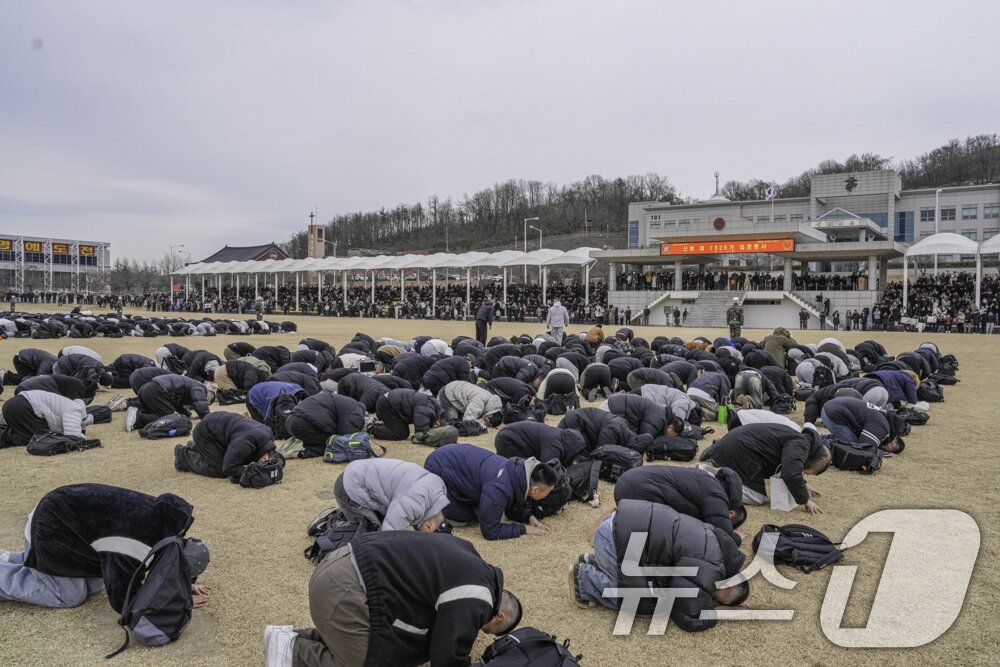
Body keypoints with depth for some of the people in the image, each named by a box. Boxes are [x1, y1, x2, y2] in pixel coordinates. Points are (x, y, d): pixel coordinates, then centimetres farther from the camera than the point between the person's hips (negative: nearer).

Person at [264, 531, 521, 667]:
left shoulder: (469, 562, 19)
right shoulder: (473, 599, -10)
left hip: (343, 565, 10)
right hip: (345, 590, -10)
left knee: (386, 646, 18)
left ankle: (296, 639, 16)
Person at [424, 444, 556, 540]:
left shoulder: (519, 471, -9)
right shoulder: (499, 488, -35)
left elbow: (511, 505, 11)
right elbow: (490, 532, -26)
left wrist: (529, 517, -5)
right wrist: (524, 529, -18)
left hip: (457, 458, 8)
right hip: (438, 467, -8)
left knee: (479, 513, 9)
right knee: (463, 518, -1)